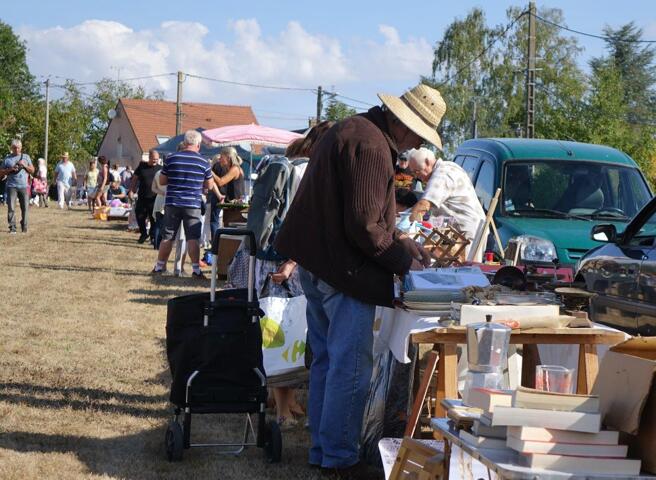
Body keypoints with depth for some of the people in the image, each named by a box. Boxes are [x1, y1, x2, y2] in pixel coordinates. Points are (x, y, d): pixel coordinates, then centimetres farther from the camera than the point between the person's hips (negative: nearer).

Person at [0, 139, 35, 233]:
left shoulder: (26, 157, 13)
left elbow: (32, 170, 12)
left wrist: (24, 165, -5)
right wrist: (10, 169, -8)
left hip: (23, 186, 1)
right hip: (11, 186, -1)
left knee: (25, 207, -3)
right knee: (11, 207, -9)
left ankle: (24, 227, 9)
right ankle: (12, 228, -7)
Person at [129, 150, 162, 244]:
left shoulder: (160, 169, 3)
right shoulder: (142, 166, 5)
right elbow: (134, 179, 10)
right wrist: (132, 191, 3)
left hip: (154, 198, -2)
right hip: (142, 197, 2)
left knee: (154, 219, -3)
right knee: (140, 217, 7)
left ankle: (153, 236, 11)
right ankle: (143, 233, 27)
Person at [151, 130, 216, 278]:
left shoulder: (171, 159, -1)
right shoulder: (203, 162, -3)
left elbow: (162, 181, 5)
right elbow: (210, 185, 5)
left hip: (172, 204, 2)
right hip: (193, 205, -2)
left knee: (167, 237, 9)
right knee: (193, 238, 0)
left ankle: (159, 266, 17)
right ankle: (196, 269, -2)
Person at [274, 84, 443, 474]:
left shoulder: (353, 130, 14)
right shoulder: (371, 146, -20)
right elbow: (364, 227, -23)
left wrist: (405, 243, 15)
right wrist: (404, 262, -10)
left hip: (317, 264, 11)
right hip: (345, 271, -11)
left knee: (327, 360, 17)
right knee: (351, 368, -3)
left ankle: (323, 448, 26)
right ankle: (340, 457, 3)